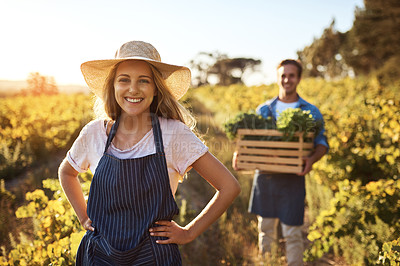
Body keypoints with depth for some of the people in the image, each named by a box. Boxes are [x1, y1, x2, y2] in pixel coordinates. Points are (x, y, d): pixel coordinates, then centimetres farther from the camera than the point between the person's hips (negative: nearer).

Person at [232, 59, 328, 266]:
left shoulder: (310, 111, 5)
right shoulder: (263, 109, 11)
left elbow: (321, 142, 2)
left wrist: (312, 158, -20)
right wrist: (239, 154, -8)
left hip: (292, 179, -2)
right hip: (264, 177, 3)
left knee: (292, 233, 0)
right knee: (265, 228, 13)